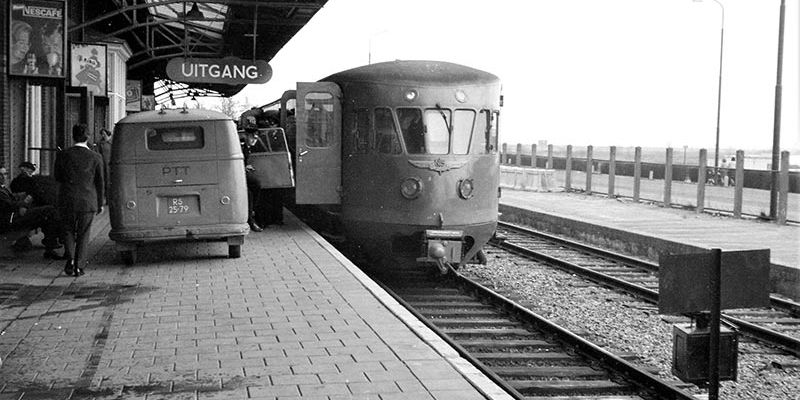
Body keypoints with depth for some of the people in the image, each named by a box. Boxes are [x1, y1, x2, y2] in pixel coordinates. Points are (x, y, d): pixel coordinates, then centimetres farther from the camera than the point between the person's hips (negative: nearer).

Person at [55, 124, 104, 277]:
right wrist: (100, 203, 10)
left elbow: (58, 178, 5)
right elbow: (99, 182, 1)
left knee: (68, 231, 15)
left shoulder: (62, 155, -5)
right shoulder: (96, 158, -5)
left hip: (67, 200, 0)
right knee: (83, 234, 9)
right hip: (88, 201, 0)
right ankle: (79, 266, 6)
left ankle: (70, 258, -5)